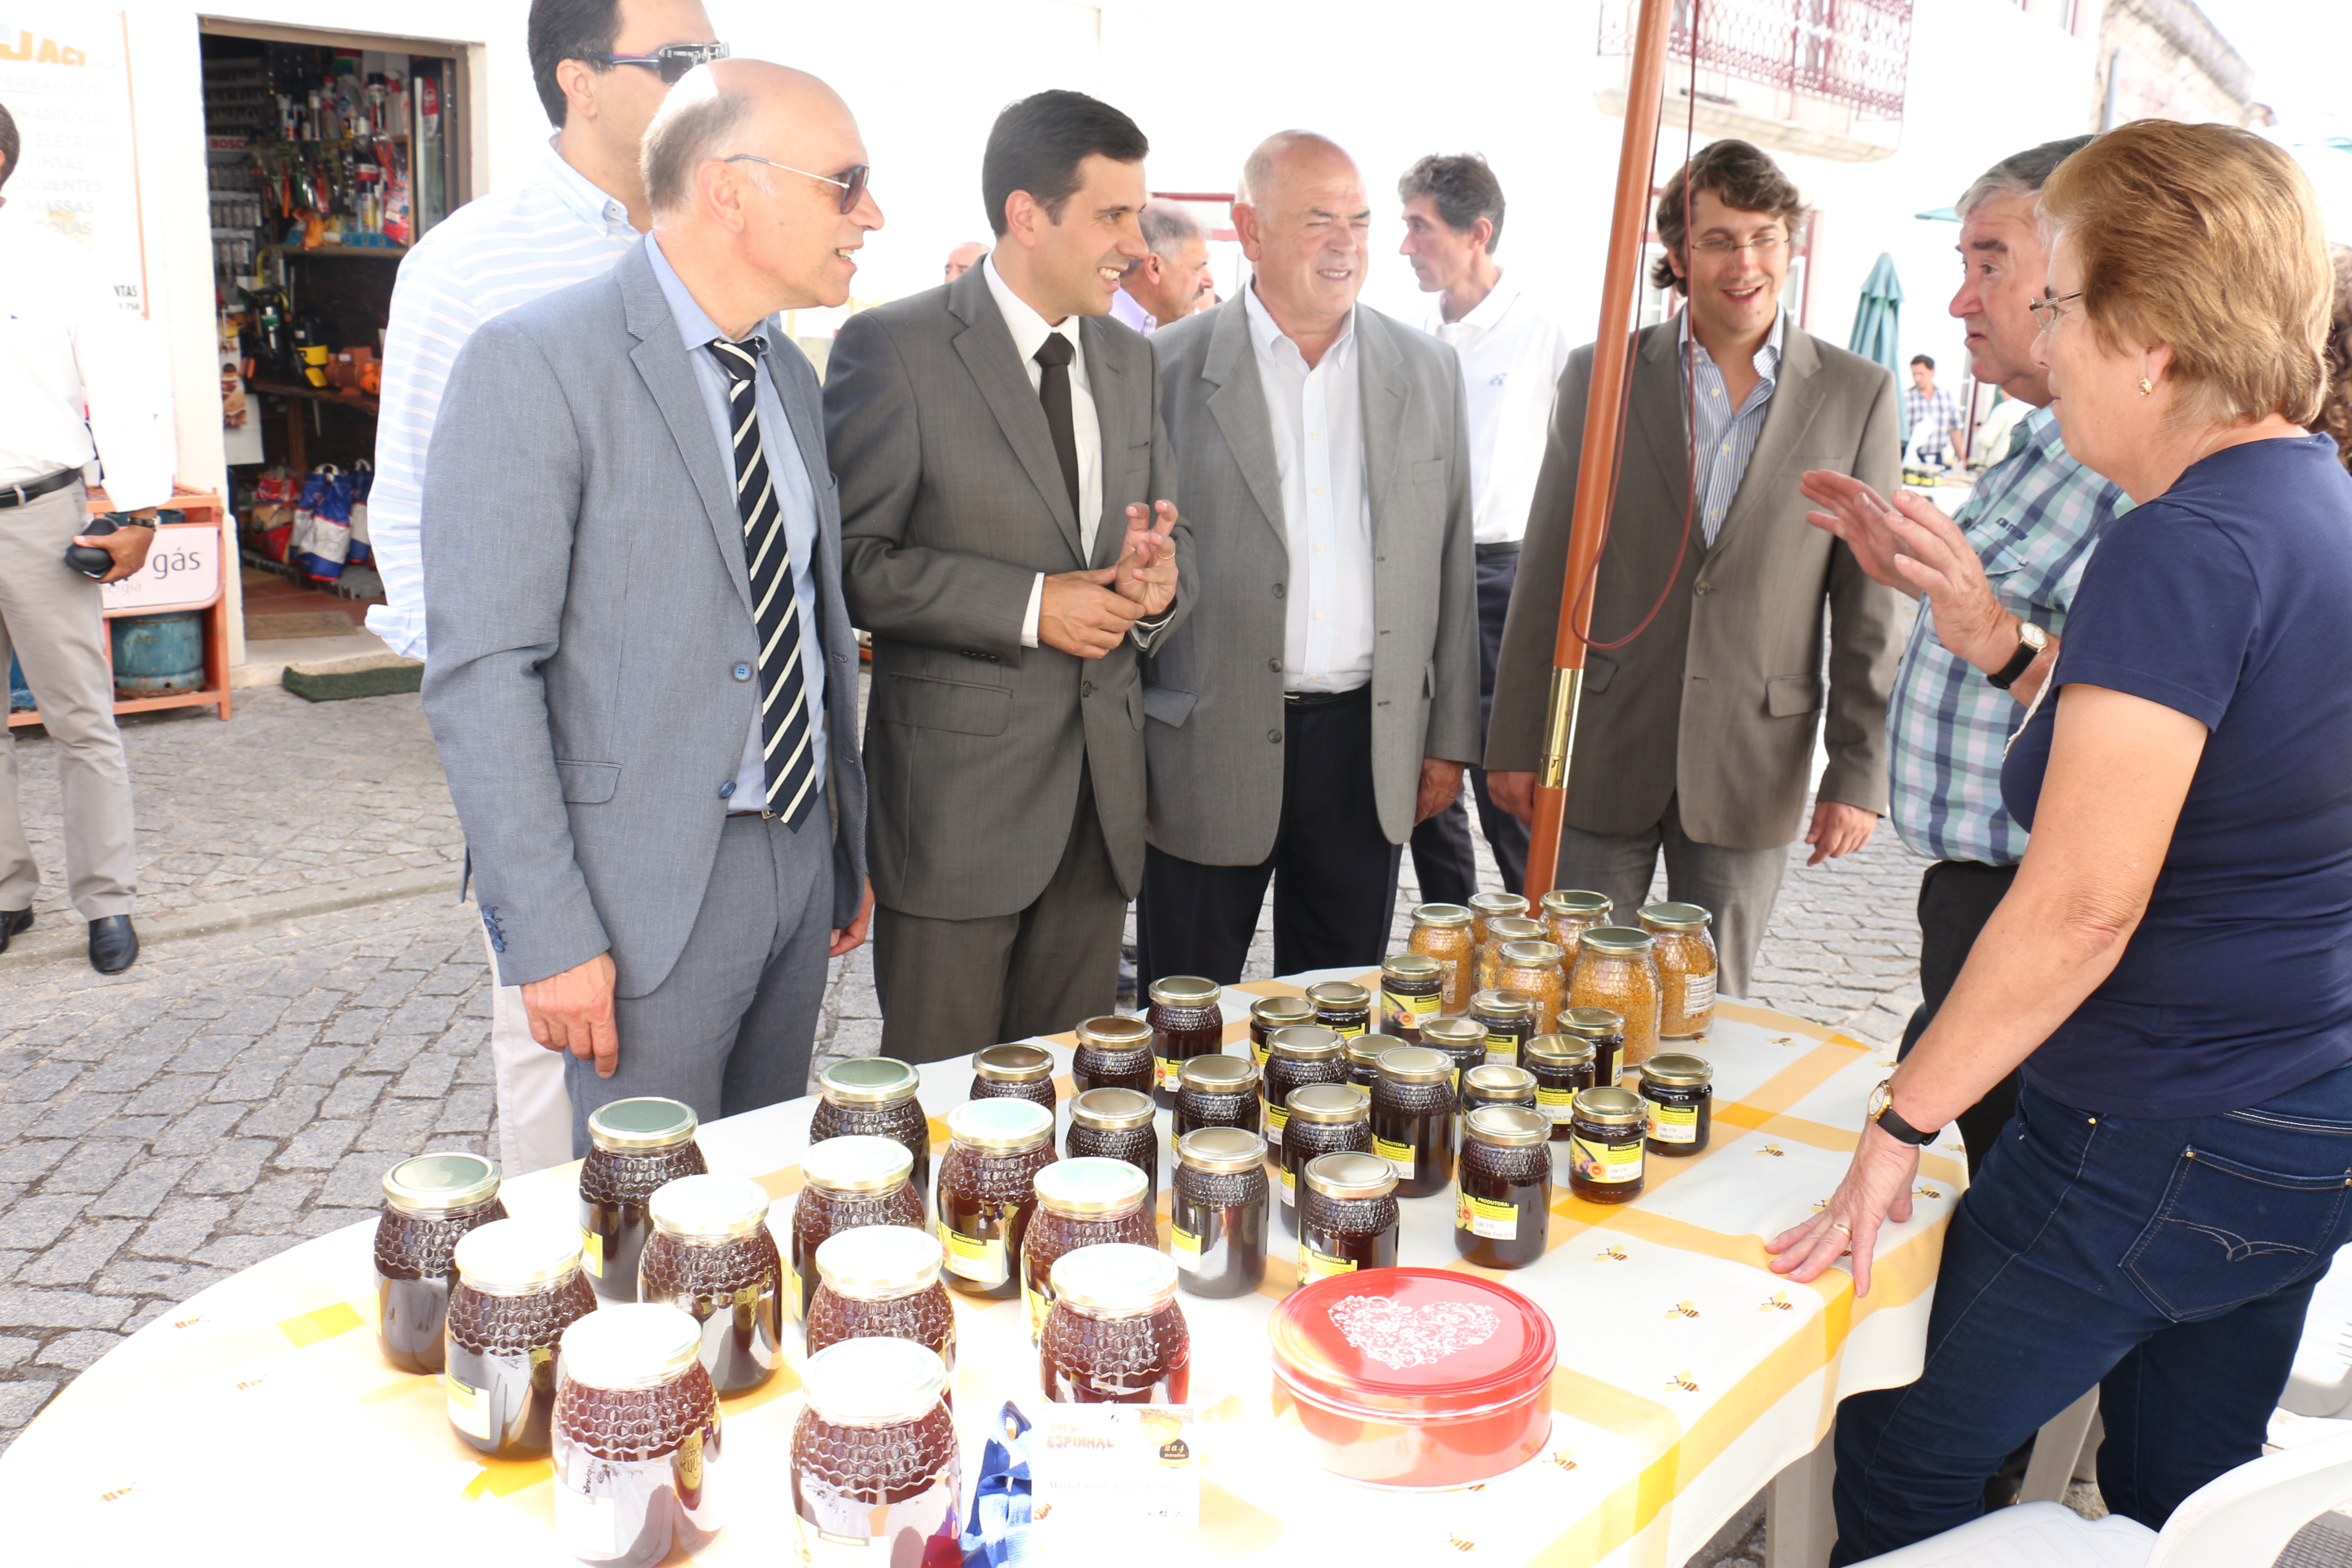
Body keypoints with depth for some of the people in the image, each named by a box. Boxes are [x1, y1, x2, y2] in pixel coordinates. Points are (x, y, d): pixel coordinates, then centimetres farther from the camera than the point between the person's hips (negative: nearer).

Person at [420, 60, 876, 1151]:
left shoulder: (789, 374, 11)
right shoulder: (535, 364, -13)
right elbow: (480, 676, -16)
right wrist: (550, 936, -18)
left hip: (801, 860, 7)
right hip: (650, 890, -7)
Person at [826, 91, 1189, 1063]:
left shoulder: (1130, 360, 12)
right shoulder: (894, 348, -8)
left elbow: (1172, 537, 18)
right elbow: (850, 561, -13)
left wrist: (1160, 585, -6)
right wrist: (1029, 605, -18)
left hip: (1102, 797, 6)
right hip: (958, 796, -6)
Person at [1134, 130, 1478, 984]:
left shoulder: (1429, 371, 7)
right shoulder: (1166, 369, -3)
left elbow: (1448, 567, 10)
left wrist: (1450, 738, 9)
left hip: (1369, 746, 3)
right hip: (1207, 751, -2)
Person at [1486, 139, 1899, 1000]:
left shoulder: (1857, 396, 2)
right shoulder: (1600, 376, 2)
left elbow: (1868, 599, 2)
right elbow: (1545, 574, 3)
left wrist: (1860, 771, -1)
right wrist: (1515, 740, 0)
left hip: (1752, 762, 0)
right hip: (1602, 752, 0)